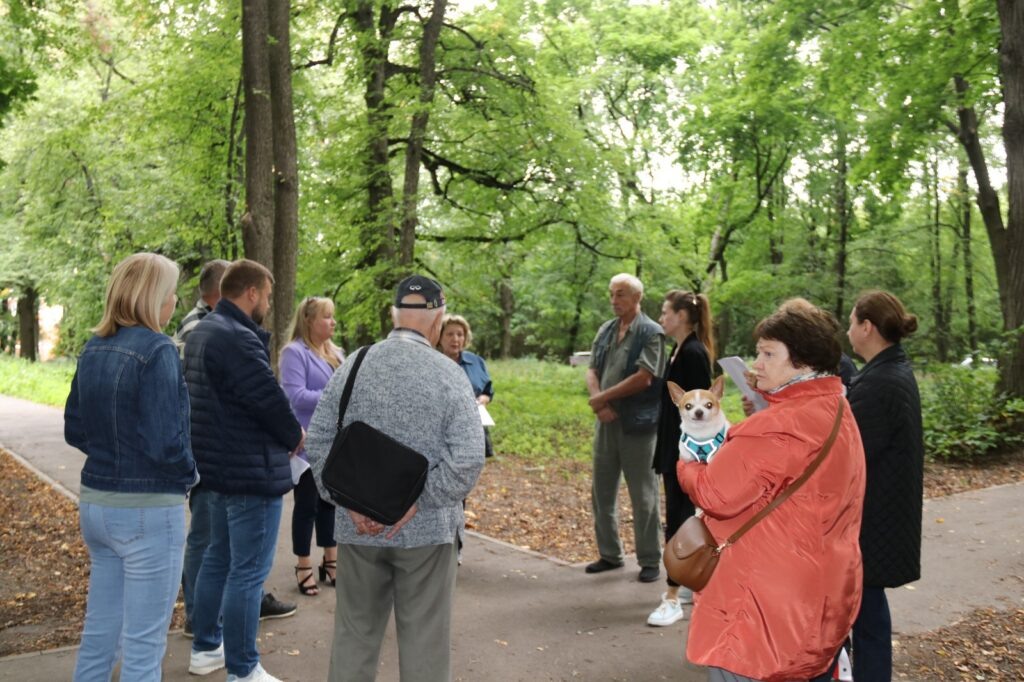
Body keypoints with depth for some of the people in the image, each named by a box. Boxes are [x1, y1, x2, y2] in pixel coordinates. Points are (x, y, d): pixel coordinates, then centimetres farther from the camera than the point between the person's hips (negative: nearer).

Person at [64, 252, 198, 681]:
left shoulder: (93, 349, 6)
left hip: (95, 502, 8)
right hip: (147, 511, -7)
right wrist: (191, 473, -3)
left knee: (99, 631, 20)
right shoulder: (156, 349, -18)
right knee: (143, 644, 6)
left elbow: (75, 431, 12)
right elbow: (165, 442, -21)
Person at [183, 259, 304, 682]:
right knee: (248, 572, -1)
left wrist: (284, 432, 9)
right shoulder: (238, 338, -22)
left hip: (220, 466, 11)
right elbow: (270, 401, -22)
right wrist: (296, 436, -3)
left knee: (219, 557, 21)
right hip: (253, 470, -11)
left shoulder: (202, 332, 11)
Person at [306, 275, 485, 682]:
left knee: (355, 632, 17)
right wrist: (418, 503, -12)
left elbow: (318, 443, 0)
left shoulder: (352, 366, -1)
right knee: (424, 639, 10)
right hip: (426, 530, -3)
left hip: (358, 529, 3)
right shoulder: (448, 373, -11)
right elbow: (468, 458, -19)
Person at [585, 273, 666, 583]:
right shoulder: (605, 331, 12)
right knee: (602, 491, 13)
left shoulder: (651, 333, -9)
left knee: (643, 496, 2)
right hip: (606, 421, 7)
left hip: (638, 424, -6)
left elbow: (643, 378, -17)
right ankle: (609, 554, 27)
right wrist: (598, 401, -11)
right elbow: (592, 371, 8)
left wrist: (603, 397, -11)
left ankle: (650, 561, 15)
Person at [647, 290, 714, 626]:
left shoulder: (694, 354, -17)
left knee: (678, 518, -6)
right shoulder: (681, 351, 12)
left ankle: (673, 598, 1)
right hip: (675, 448, 10)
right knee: (682, 517, 16)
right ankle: (692, 584, 28)